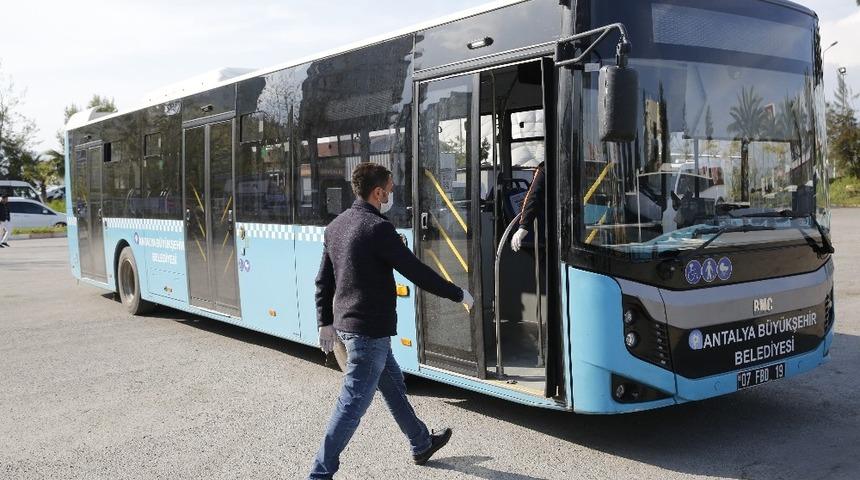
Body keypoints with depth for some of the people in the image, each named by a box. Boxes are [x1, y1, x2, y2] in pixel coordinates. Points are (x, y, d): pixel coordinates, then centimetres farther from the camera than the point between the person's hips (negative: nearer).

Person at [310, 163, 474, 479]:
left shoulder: (335, 227, 7)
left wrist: (325, 322, 20)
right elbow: (416, 272, -16)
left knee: (393, 383, 23)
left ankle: (421, 444, 39)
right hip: (369, 329, -9)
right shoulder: (378, 228, -18)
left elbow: (323, 281, 12)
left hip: (344, 323, 9)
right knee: (353, 403, -3)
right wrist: (459, 295, -5)